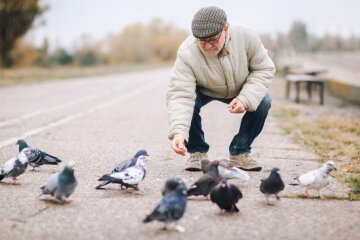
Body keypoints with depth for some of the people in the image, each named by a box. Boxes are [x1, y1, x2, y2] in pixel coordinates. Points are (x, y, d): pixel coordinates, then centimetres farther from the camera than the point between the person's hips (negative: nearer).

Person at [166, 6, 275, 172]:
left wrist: (246, 99, -34)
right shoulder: (186, 53, -37)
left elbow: (264, 69, -19)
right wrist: (178, 133, -55)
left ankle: (240, 152, -5)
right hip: (203, 91, -2)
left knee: (263, 101, -24)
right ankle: (197, 152, -7)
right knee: (183, 102, -32)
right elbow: (180, 94, -42)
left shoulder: (246, 37, -31)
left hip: (240, 91, 2)